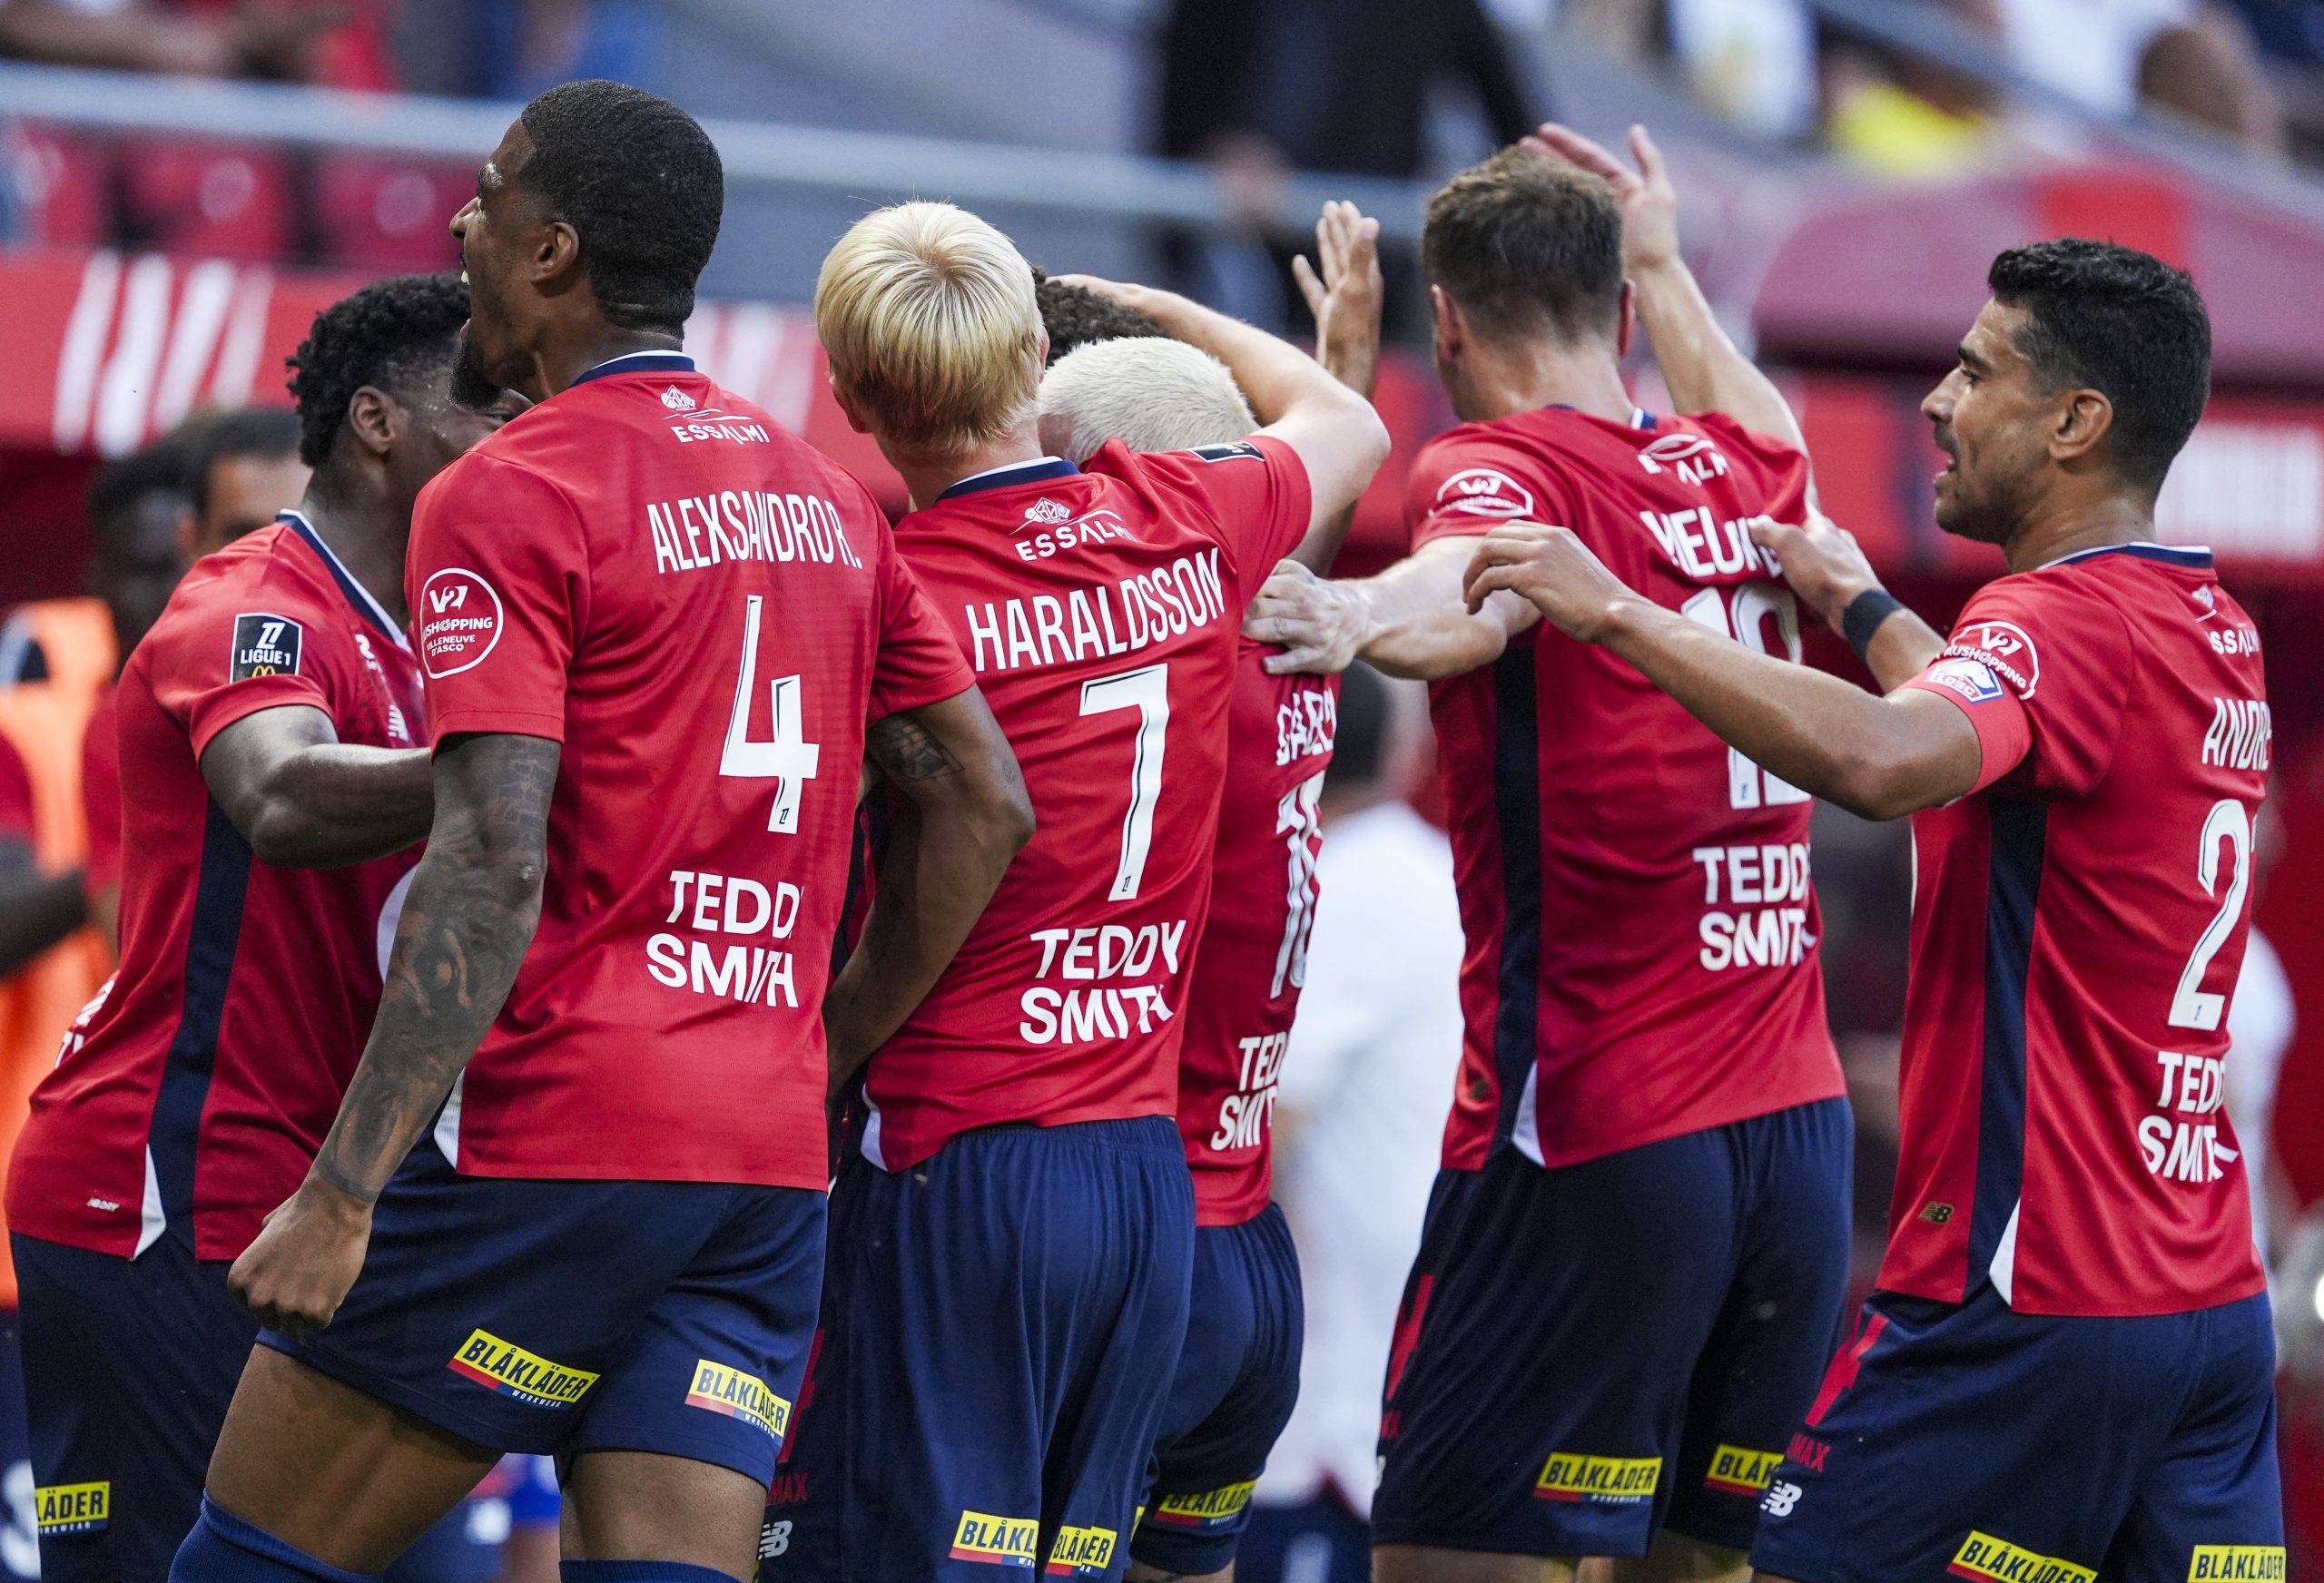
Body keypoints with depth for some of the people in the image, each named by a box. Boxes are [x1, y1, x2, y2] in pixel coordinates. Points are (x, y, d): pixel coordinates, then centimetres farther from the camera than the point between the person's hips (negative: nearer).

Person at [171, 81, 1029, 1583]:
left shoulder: (508, 497, -7)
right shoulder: (830, 499, 15)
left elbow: (493, 870, -17)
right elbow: (988, 804, 16)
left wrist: (339, 1197, -19)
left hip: (552, 1135, -7)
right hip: (768, 1159, 7)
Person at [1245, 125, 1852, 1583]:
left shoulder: (1503, 464, -7)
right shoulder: (1739, 470, 14)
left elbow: (1478, 591, -32)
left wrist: (1363, 615, -51)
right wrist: (1664, 265, 54)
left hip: (1592, 1131, -7)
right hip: (1800, 1128, 7)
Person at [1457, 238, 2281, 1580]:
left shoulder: (2069, 617, -14)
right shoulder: (2215, 629, 14)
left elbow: (1877, 761, -34)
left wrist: (1618, 611, -27)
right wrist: (1858, 603, 38)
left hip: (2030, 1302, -9)